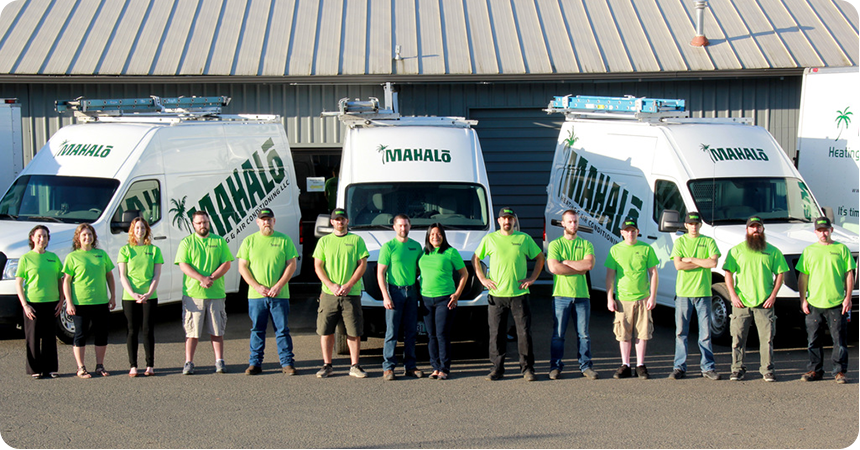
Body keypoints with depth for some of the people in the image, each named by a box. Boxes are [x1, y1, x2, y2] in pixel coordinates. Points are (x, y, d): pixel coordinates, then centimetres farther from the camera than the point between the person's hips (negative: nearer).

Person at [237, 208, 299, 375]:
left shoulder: (284, 240, 4)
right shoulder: (249, 241, 7)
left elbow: (291, 265, 1)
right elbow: (242, 267, 4)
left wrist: (278, 286, -10)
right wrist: (257, 286, -8)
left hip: (280, 295, -1)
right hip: (256, 295, 1)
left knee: (282, 330, 1)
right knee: (257, 330, 6)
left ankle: (287, 363, 6)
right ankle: (255, 363, 12)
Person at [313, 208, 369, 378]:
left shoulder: (356, 240, 7)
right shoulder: (324, 241, 11)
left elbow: (362, 265, 1)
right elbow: (318, 267, 6)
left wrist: (348, 285, -10)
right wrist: (331, 285, -9)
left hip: (351, 294, -1)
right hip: (328, 294, 1)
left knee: (354, 332, -1)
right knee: (326, 331, 1)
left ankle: (354, 366, 6)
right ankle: (327, 365, 10)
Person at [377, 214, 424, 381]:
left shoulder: (416, 246, 11)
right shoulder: (388, 246, -3)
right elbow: (380, 273, -5)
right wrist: (385, 296, -13)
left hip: (411, 291, 4)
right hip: (394, 291, -4)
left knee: (411, 331, 7)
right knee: (392, 331, -5)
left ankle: (410, 366, 13)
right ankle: (388, 367, -3)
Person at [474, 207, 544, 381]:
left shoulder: (524, 239, 6)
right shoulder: (489, 239, 7)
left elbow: (540, 258, 15)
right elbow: (475, 259, 16)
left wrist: (532, 278, 5)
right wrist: (483, 279, 5)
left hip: (519, 294, 0)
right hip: (496, 295, 0)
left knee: (524, 332, -2)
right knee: (496, 334, 2)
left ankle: (527, 368, 6)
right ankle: (497, 368, 11)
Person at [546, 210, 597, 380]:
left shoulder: (586, 244, 11)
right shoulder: (555, 244, 5)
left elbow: (589, 264, -7)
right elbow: (554, 268, -10)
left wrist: (566, 262, -7)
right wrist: (579, 269, -7)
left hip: (582, 295, 2)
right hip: (561, 294, -2)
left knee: (583, 334, 5)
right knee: (558, 334, -1)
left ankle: (586, 366, 12)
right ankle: (555, 366, 6)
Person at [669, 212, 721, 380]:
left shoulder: (709, 241, 8)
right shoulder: (680, 242, 7)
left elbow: (713, 262, -7)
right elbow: (678, 265, -7)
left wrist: (691, 260, -6)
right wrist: (702, 263, -6)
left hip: (703, 292, 0)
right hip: (683, 292, 0)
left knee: (705, 332, 1)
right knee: (681, 332, 0)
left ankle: (708, 368, 5)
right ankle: (679, 367, 5)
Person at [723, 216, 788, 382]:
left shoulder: (773, 251, 8)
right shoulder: (736, 250, 7)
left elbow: (780, 273, 8)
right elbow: (728, 273, 4)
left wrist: (773, 295, -2)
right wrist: (733, 295, -7)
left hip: (764, 304, 0)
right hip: (741, 302, 0)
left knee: (767, 338, 0)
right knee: (738, 337, 1)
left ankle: (767, 370, 8)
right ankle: (737, 369, 10)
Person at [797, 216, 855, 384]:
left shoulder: (841, 249, 5)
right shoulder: (809, 251, 11)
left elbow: (849, 275, 4)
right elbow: (802, 277, 11)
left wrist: (848, 298, -3)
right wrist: (803, 299, 3)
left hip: (837, 304, -2)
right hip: (814, 304, 2)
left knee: (840, 340, -1)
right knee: (813, 340, 5)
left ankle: (840, 371, 7)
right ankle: (815, 370, 15)